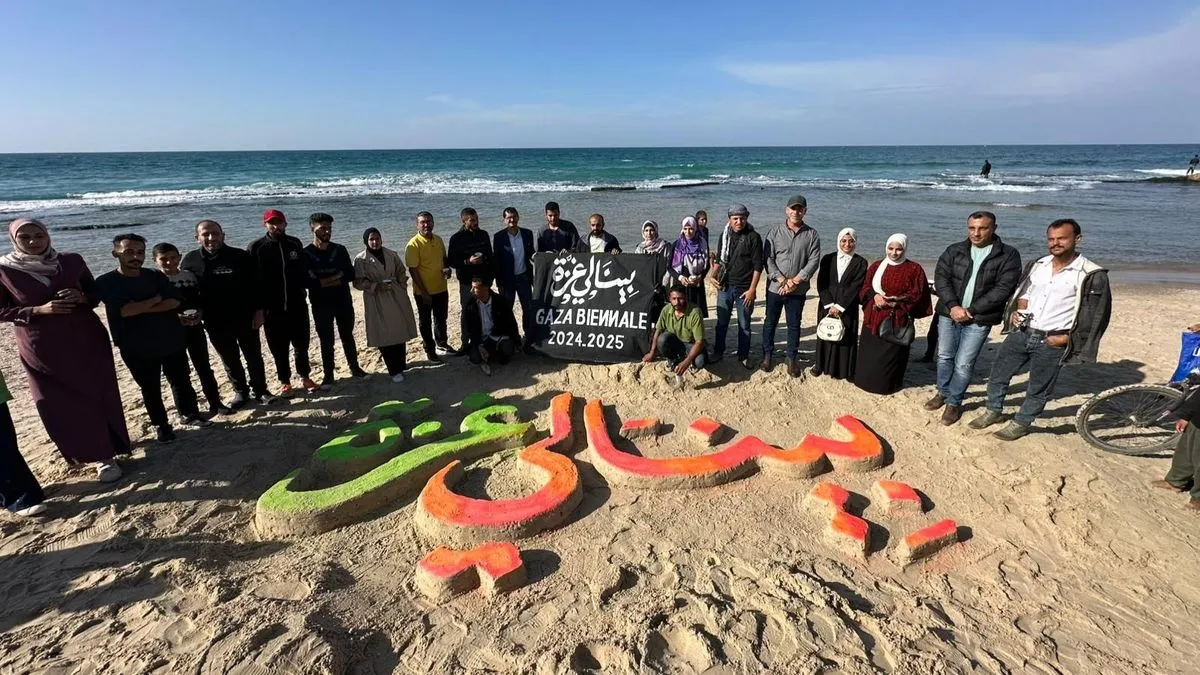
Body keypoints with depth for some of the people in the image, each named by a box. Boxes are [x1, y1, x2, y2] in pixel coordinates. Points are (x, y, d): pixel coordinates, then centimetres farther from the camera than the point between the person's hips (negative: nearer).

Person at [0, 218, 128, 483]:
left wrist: (82, 297, -13)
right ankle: (99, 455, 10)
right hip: (41, 346, -1)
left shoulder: (71, 261, -1)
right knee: (62, 402, 1)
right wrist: (39, 310, -18)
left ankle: (107, 447, 23)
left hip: (86, 337, 1)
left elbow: (96, 293, 9)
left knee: (99, 393, 6)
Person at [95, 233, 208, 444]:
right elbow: (123, 310, -20)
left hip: (172, 341, 3)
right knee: (150, 388, 9)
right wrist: (156, 299, -10)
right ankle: (161, 425, 22)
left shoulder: (156, 276, 3)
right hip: (137, 348, -2)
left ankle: (188, 414, 29)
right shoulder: (106, 282, -6)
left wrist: (139, 308, -18)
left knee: (181, 381, 12)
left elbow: (175, 301, -10)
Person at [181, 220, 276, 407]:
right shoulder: (190, 261, -2)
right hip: (216, 323, 2)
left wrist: (258, 311, -7)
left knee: (254, 357, 8)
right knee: (230, 360, 13)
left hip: (245, 318, -2)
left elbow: (255, 285, -4)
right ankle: (240, 391, 29)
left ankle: (260, 390, 23)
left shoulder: (241, 257, -8)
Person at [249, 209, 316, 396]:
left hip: (297, 304, 2)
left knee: (302, 343, 10)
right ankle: (285, 382, 20)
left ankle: (305, 376, 25)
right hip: (272, 307, -2)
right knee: (279, 347, 7)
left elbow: (304, 269, 16)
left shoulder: (295, 244, 5)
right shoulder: (256, 248, -3)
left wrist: (304, 286, 3)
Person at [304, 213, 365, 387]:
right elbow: (305, 281, -13)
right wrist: (337, 278, -16)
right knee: (326, 341, 6)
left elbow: (351, 275, -3)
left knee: (347, 336, 14)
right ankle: (328, 375, 17)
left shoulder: (340, 250, 2)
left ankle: (354, 367, 27)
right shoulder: (306, 253, -5)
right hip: (321, 305, -2)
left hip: (343, 302, 2)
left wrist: (323, 280, -15)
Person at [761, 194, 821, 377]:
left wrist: (795, 281, -15)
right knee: (770, 323, 11)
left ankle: (792, 358, 22)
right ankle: (767, 355, 26)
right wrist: (781, 280, -16)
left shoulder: (812, 235, 0)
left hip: (798, 290, 0)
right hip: (775, 287, 0)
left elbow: (813, 261, -5)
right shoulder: (775, 232, -2)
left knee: (794, 325, 9)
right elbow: (767, 259, -7)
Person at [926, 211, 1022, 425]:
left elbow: (1004, 288, -11)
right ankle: (943, 393, 34)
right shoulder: (954, 251, 4)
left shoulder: (1008, 255, -4)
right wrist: (953, 306, -16)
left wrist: (971, 310, -15)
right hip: (949, 313, 3)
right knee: (944, 357, 15)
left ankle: (954, 403, 15)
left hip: (979, 319, -3)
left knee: (964, 364, -1)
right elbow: (941, 278, -3)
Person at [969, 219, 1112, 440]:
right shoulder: (1037, 265, 7)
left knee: (1038, 389, 8)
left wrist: (1068, 338, -11)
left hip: (1051, 342, -5)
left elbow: (1097, 315, -7)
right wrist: (1017, 310, 2)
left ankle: (1021, 423, 26)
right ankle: (994, 411, 33)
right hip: (1020, 333, 5)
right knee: (998, 374, 13)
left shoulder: (1092, 275, -9)